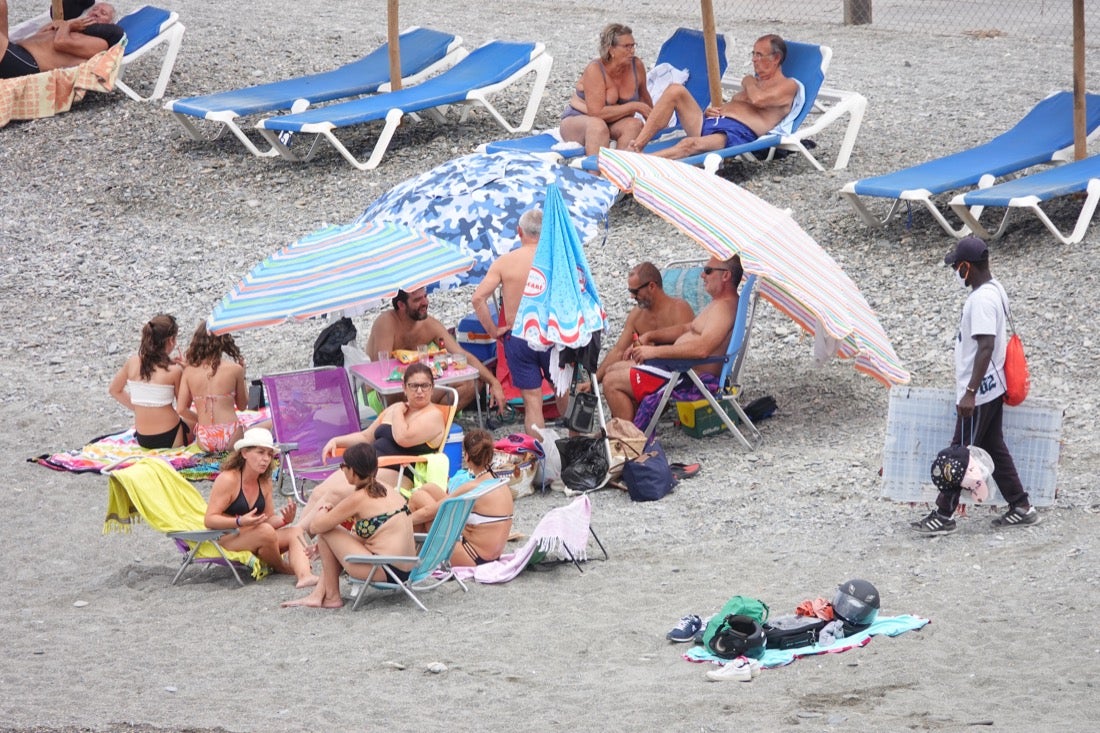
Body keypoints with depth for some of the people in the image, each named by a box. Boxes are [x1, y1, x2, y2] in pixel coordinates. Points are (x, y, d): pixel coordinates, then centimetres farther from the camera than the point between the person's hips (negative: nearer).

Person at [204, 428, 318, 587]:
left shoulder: (264, 483, 10)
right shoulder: (228, 480, -14)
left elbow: (268, 519, 13)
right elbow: (210, 519, -18)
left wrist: (284, 520, -10)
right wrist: (240, 522, -33)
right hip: (224, 540, -8)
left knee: (296, 532, -13)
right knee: (266, 531, -34)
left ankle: (304, 575, -39)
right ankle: (281, 568, -5)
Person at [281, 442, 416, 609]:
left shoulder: (359, 498, -13)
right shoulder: (387, 491, 11)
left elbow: (315, 527, -7)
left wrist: (323, 512, 14)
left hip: (383, 572, -9)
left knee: (325, 531, 1)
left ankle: (331, 597, 10)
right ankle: (318, 595, 21)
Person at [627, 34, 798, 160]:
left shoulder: (788, 86, 8)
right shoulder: (755, 81, 33)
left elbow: (758, 99, -12)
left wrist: (748, 82, 9)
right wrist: (710, 111, 10)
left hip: (737, 134, -8)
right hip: (708, 123, 9)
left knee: (690, 144, -38)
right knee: (675, 90, -14)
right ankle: (636, 146, -23)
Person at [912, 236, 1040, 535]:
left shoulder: (982, 300, -23)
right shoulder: (994, 290, 9)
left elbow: (986, 346, -28)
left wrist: (970, 393, -28)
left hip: (980, 391, -10)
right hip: (993, 387, 10)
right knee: (994, 449, 15)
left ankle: (944, 515, 6)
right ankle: (1021, 508, 19)